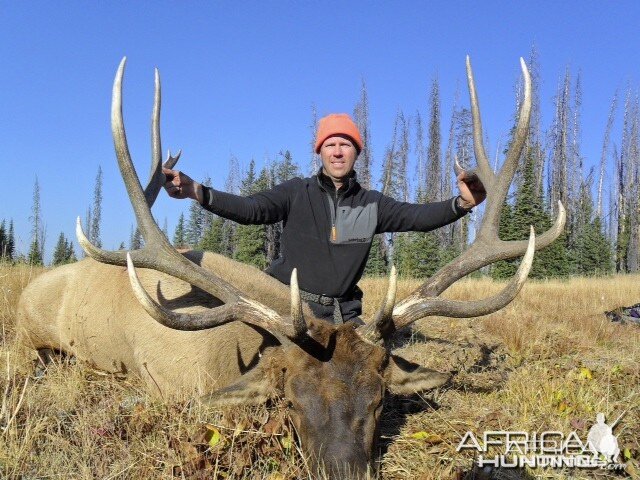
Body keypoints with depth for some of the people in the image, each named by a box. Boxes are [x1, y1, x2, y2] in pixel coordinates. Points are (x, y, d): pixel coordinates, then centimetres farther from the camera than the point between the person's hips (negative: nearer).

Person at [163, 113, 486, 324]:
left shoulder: (372, 204, 6)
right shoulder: (297, 193, 0)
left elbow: (417, 216, -4)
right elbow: (250, 209, -11)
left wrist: (461, 203, -23)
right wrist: (198, 193, -26)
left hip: (342, 315, 3)